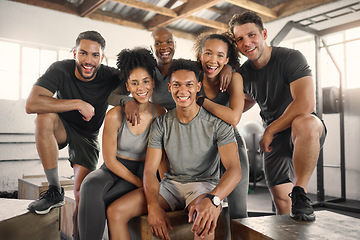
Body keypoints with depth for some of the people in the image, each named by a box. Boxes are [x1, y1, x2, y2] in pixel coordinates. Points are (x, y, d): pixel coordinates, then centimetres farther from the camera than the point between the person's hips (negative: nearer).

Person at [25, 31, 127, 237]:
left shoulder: (109, 77, -20)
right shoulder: (61, 70, -23)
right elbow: (31, 104, -34)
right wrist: (78, 104, -36)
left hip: (88, 137, 1)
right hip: (62, 129, 0)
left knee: (82, 194, -10)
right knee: (45, 116, -34)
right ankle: (55, 191, -23)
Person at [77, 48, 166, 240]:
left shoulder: (160, 114, -5)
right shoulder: (115, 116, -13)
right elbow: (110, 160, -8)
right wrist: (140, 184, -13)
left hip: (142, 172, 0)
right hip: (114, 170, 0)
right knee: (91, 186, -35)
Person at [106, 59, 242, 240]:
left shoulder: (217, 123, -9)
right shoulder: (161, 123, 1)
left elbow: (234, 170, -18)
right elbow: (150, 170, -2)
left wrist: (212, 200, -39)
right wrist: (153, 205, -22)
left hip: (204, 185, -3)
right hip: (170, 184, 4)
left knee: (205, 220, -41)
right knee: (115, 211, -14)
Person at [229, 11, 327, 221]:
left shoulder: (291, 58, -15)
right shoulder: (244, 73, 3)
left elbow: (306, 104, -28)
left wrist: (269, 131, -19)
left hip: (307, 132, -4)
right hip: (275, 139, 5)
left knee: (305, 123, -41)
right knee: (283, 205, -1)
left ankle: (300, 193, -25)